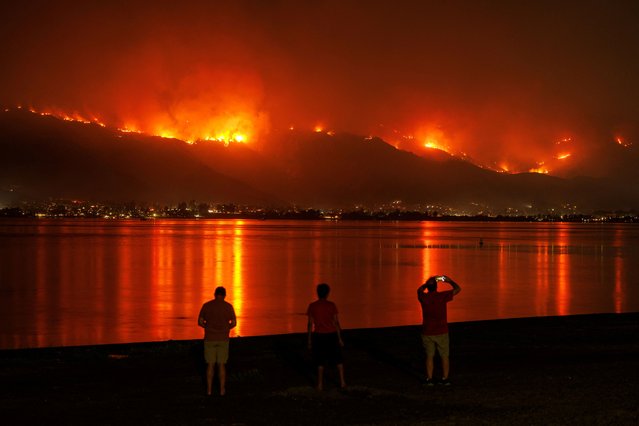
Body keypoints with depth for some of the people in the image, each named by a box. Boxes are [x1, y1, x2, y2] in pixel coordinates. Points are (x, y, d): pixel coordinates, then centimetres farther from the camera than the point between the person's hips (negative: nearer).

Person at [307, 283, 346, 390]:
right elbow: (336, 322, -6)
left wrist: (309, 340, 3)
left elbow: (310, 324, -4)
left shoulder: (312, 306, -5)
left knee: (320, 361, 12)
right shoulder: (332, 305, -7)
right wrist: (340, 338, 1)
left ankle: (320, 384, 10)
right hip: (332, 335, 0)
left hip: (319, 336, 0)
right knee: (338, 359, 15)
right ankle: (342, 382, 13)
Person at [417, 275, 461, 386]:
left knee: (429, 356, 11)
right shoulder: (442, 296, -13)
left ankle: (429, 379, 11)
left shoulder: (423, 297, -7)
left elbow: (420, 289, 18)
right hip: (441, 332, -1)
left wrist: (428, 282, 22)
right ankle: (445, 379, 13)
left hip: (427, 333, 1)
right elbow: (458, 289, 1)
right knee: (444, 356, 11)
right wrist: (449, 281, 15)